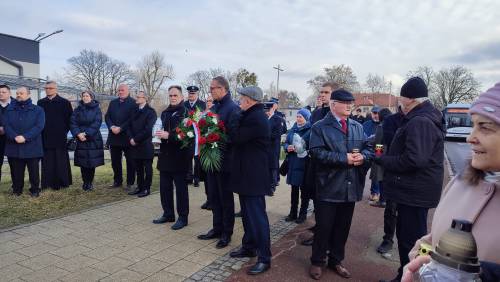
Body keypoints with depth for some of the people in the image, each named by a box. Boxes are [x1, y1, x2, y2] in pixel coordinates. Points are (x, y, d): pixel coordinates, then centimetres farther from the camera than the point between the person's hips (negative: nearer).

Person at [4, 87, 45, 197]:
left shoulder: (38, 110, 4)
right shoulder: (10, 110, 13)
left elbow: (39, 126, -8)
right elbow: (6, 125, 1)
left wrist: (25, 137, -19)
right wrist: (15, 137, -17)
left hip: (32, 146, -3)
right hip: (14, 146, 3)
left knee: (34, 170, 3)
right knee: (16, 171, 9)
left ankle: (35, 190, 16)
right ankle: (17, 190, 24)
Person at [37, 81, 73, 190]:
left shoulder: (64, 102, 1)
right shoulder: (41, 103, 10)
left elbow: (70, 118, 1)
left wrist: (65, 130, -3)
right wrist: (41, 132, 6)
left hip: (60, 137, -3)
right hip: (46, 138, 3)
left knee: (61, 160, 0)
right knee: (47, 162, 4)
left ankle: (61, 182, 8)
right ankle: (48, 182, 11)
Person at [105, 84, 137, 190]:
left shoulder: (133, 103, -3)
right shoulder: (113, 103, 16)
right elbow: (107, 116, 9)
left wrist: (120, 128, -18)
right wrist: (112, 127, -9)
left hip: (127, 137, -6)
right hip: (114, 137, 6)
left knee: (130, 161, 2)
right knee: (115, 161, 12)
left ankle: (130, 183, 11)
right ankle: (117, 181, 25)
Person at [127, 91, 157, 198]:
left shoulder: (150, 112, -6)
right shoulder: (135, 111, 16)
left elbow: (148, 129, -15)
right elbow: (129, 126, 12)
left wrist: (136, 139, -13)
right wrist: (131, 138, -4)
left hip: (146, 145, -6)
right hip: (135, 145, 6)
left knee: (147, 168, 3)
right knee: (138, 168, 12)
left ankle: (146, 188, 12)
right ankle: (140, 187, 22)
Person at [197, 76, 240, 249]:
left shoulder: (232, 108, -15)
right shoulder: (214, 107, 11)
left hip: (225, 160, -8)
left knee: (226, 197, 6)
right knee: (213, 196, 16)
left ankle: (226, 233, 20)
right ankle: (217, 228, 30)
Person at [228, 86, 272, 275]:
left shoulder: (255, 118, -19)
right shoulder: (253, 116, 14)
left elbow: (236, 137, -19)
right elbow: (241, 138, 17)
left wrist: (237, 117, -8)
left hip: (253, 176, -11)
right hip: (247, 174, 11)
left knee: (257, 215, -4)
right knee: (248, 213, 19)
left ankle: (264, 258, 5)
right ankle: (249, 247, 33)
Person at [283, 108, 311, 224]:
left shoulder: (311, 131, -8)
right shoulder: (292, 130, 11)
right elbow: (285, 143, 14)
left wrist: (305, 151, -23)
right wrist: (287, 147, -6)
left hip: (305, 165, -5)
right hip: (293, 164, 5)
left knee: (304, 190, 6)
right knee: (294, 188, 13)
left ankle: (303, 214, 18)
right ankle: (293, 213, 23)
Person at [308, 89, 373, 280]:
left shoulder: (358, 127, 12)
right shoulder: (320, 127, -5)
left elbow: (369, 149, 10)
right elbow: (317, 152, -18)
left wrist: (362, 156, -14)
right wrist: (345, 158, -21)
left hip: (351, 187, 5)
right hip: (328, 188, -5)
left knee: (343, 227, 16)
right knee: (323, 227, 5)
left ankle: (336, 261, 33)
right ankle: (317, 262, 24)